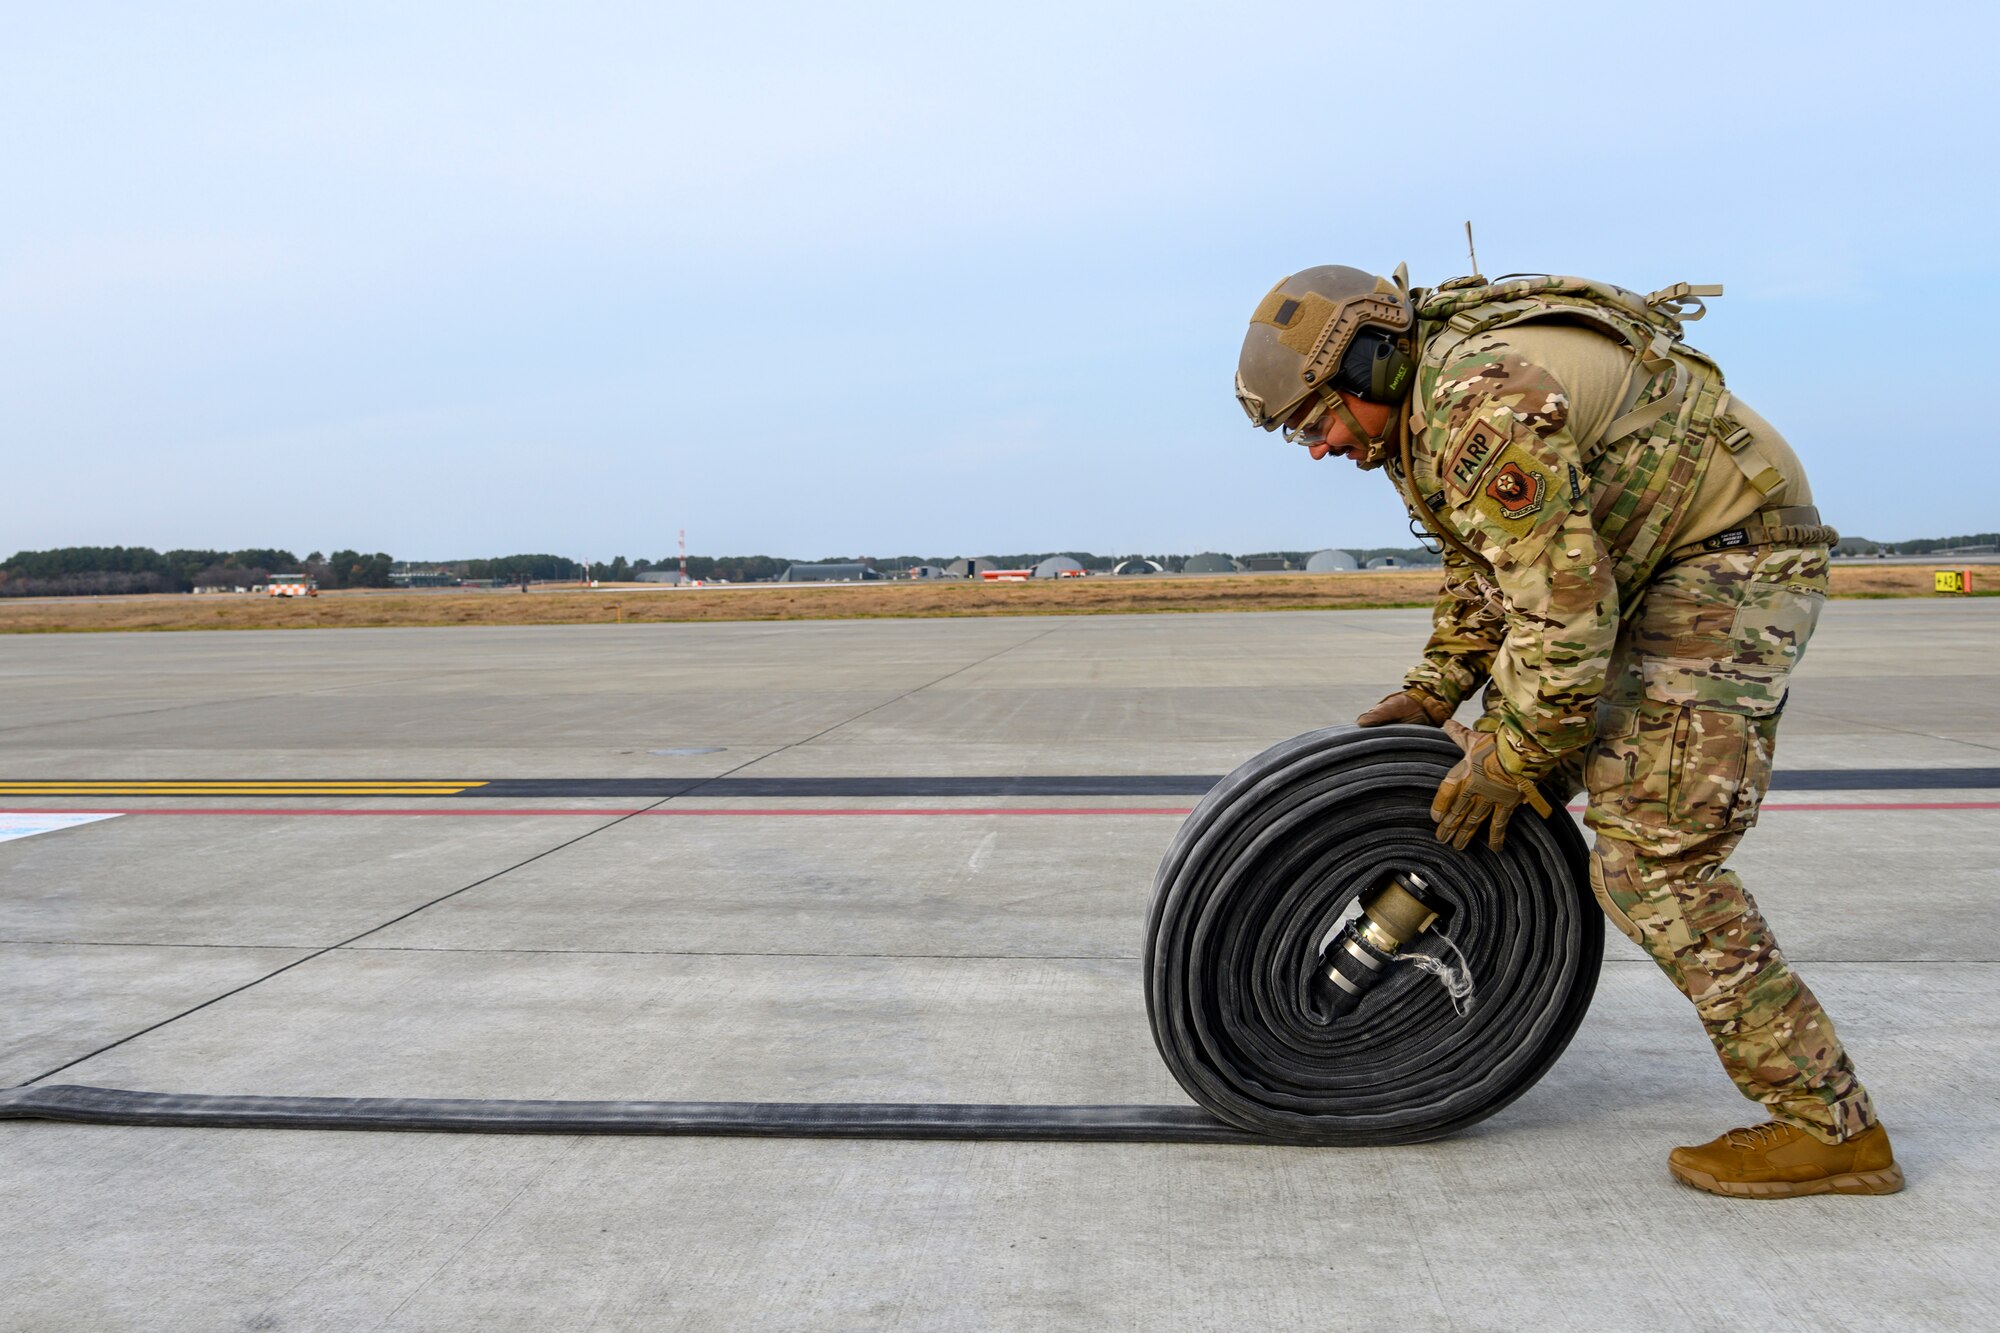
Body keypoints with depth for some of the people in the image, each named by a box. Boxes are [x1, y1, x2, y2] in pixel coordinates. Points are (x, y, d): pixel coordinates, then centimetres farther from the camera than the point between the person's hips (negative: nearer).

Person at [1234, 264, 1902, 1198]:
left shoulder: (1486, 407, -27)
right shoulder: (1422, 406, 6)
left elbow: (1564, 609, -27)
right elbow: (1486, 566, 19)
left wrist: (1509, 759, -15)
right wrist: (1431, 692, 11)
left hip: (1734, 558, -10)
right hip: (1652, 569, 10)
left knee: (1653, 854, -15)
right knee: (1518, 744, 15)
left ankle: (1830, 1126, -8)